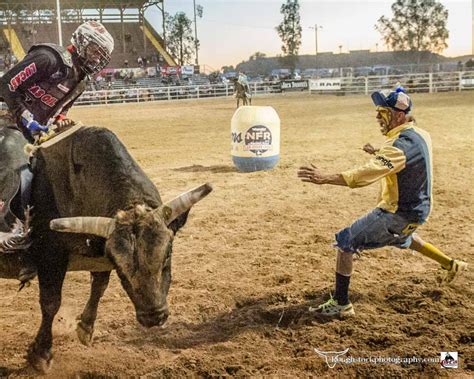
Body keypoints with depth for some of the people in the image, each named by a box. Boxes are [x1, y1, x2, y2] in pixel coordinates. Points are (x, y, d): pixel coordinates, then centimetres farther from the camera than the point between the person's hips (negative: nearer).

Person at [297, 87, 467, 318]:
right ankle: (450, 265, 46)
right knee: (403, 238, 41)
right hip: (419, 210, 9)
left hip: (397, 215, -9)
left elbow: (364, 175, -37)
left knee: (344, 243, -6)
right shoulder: (420, 135, 1)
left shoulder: (398, 147, -26)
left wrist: (325, 178, -41)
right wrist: (379, 152, 24)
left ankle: (341, 304, -4)